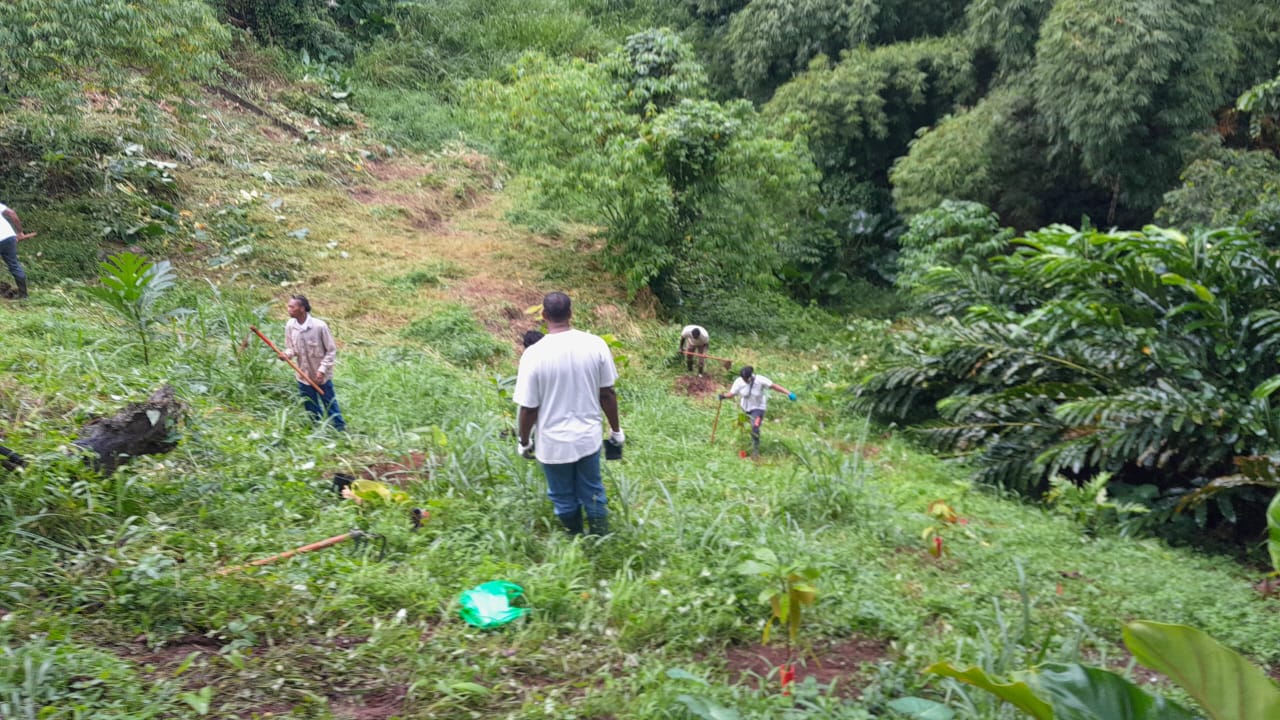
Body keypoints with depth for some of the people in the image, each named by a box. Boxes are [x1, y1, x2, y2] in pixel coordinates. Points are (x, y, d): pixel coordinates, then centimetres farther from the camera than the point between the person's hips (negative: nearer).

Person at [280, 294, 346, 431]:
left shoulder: (319, 326, -21)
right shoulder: (290, 326, -8)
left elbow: (331, 351, -12)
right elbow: (291, 348, 6)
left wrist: (322, 370, -18)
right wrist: (286, 354, -17)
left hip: (321, 377, -4)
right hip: (303, 377, 4)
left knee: (330, 407, 9)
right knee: (313, 412, 16)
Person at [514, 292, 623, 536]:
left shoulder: (534, 354, -19)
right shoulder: (595, 345, -11)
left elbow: (528, 408, -13)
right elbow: (607, 394, -3)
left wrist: (524, 441, 5)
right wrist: (615, 429, 12)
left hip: (554, 443, -2)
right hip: (589, 437, 2)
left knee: (565, 500, 19)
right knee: (593, 494, 21)